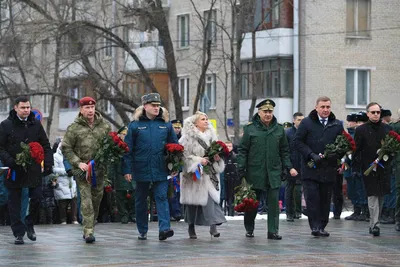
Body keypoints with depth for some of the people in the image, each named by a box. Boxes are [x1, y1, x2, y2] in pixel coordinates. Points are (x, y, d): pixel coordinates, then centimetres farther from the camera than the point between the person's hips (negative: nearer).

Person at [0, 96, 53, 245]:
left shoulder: (36, 124, 7)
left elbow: (45, 146, 11)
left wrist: (48, 164, 1)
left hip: (33, 170, 2)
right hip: (14, 171, -2)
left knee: (37, 198, 0)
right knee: (14, 202, 3)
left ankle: (30, 224, 23)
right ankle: (18, 233, 10)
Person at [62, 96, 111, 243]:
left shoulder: (104, 126, 7)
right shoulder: (74, 128, 0)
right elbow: (66, 148, 2)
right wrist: (78, 163, -10)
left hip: (100, 169, 3)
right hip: (82, 169, -3)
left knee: (97, 199, 8)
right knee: (86, 199, -13)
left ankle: (90, 228, 22)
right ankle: (88, 231, -17)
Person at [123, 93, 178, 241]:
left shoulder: (166, 124, 6)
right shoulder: (135, 125, 0)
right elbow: (128, 149, 0)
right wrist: (127, 170, -4)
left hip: (160, 170, 0)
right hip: (141, 170, 0)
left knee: (162, 197, -9)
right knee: (141, 200, 9)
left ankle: (164, 228, -17)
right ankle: (142, 231, 19)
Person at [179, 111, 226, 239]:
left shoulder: (211, 135, 14)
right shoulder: (188, 137, -4)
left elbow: (216, 152, 23)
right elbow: (184, 154, -10)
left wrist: (217, 158, 1)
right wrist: (198, 160, -19)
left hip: (209, 173, 4)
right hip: (194, 172, -4)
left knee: (211, 198, -11)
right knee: (193, 201, 2)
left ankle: (213, 226, -18)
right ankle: (191, 227, 15)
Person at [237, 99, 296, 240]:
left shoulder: (279, 129, 9)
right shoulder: (250, 129, 0)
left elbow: (284, 151, 15)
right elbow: (242, 151, 0)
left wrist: (289, 167, 4)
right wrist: (241, 171, -6)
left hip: (274, 172, 2)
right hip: (255, 172, -2)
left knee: (274, 202, -4)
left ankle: (273, 231, 0)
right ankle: (249, 229, 24)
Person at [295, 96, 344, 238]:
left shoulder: (337, 125, 9)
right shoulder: (306, 123, 2)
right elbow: (298, 141, -1)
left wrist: (334, 154, -9)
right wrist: (311, 155, -12)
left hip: (329, 168, 3)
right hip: (310, 168, -3)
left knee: (325, 198, 6)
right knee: (312, 197, -10)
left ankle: (321, 226, 14)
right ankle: (315, 226, -9)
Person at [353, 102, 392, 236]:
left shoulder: (387, 128, 9)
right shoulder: (361, 130, 0)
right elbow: (356, 150, -1)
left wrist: (389, 162, -1)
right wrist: (357, 167, -8)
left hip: (384, 168, 4)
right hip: (369, 168, -4)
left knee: (381, 195, 9)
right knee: (373, 195, -10)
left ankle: (373, 224, 22)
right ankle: (375, 225, -13)